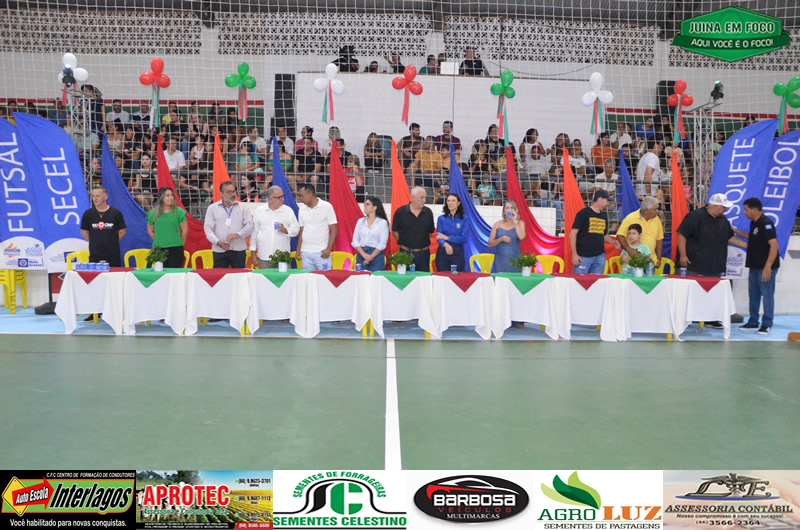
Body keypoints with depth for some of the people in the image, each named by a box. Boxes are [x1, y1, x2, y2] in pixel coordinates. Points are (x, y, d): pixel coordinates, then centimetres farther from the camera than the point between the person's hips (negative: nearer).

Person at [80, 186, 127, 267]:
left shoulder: (116, 213, 0)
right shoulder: (88, 214, 3)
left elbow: (122, 232, 7)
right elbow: (84, 232, 13)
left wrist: (112, 242, 5)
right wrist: (94, 242, 6)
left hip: (113, 254, -1)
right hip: (94, 255, 1)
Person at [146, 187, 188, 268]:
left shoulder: (179, 212, 0)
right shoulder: (153, 213, 6)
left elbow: (185, 230, 5)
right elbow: (150, 231, 15)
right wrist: (159, 242, 13)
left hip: (175, 249, -2)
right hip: (158, 249, 2)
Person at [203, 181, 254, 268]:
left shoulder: (242, 208, 10)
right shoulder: (212, 208, 9)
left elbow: (250, 225, 2)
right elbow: (208, 228, 3)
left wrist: (238, 234, -16)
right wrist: (217, 241, -13)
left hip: (239, 250, 0)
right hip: (219, 251, 0)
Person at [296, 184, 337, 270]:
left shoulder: (326, 206, -3)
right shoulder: (302, 209, 11)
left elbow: (334, 229, -5)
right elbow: (301, 231, 16)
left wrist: (328, 249, -12)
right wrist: (298, 250, 9)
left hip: (322, 252, -4)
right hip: (305, 253, 4)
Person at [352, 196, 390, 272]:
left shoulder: (383, 222, -1)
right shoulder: (360, 221, 10)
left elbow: (382, 243, -6)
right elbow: (355, 241, 5)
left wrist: (371, 257, -12)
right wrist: (364, 254, -9)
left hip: (376, 254, -3)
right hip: (361, 254, 3)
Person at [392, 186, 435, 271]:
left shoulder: (428, 212, 4)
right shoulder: (400, 212, -4)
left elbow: (431, 232, 13)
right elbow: (394, 231, 4)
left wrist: (423, 242, 9)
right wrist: (402, 242, 4)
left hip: (423, 253, 2)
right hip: (406, 252, -2)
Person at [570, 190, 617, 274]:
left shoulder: (604, 216, 15)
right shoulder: (584, 213, -4)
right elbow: (573, 233, -7)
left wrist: (614, 242, 7)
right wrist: (574, 254, -13)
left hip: (600, 256, 6)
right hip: (583, 256, -6)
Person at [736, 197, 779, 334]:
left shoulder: (766, 223, -17)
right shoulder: (754, 223, 11)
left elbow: (774, 245, -23)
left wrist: (768, 266, -27)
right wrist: (736, 231, 21)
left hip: (766, 267, -10)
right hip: (755, 266, 10)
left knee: (767, 295, -1)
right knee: (753, 294, 15)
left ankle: (767, 325, 7)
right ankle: (753, 322, 25)